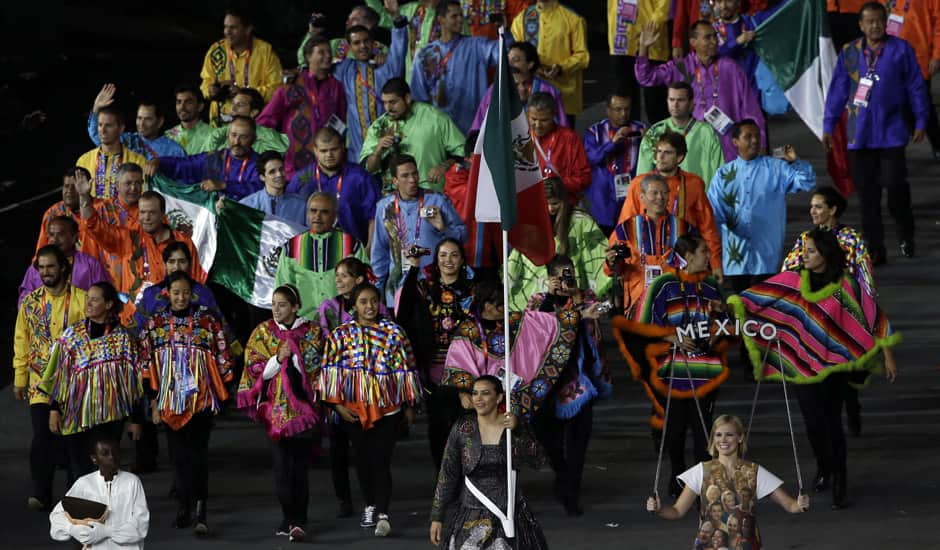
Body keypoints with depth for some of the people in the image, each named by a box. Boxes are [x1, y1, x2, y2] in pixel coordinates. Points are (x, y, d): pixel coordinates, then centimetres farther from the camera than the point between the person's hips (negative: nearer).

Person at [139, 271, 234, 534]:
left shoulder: (207, 320, 1)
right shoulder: (155, 323, 5)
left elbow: (222, 358, 4)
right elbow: (147, 364, 6)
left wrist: (220, 395, 2)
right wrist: (154, 401, 3)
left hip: (201, 400, -3)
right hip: (170, 400, 3)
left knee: (197, 453, -12)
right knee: (178, 455, 7)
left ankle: (200, 511, -19)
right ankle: (183, 509, 13)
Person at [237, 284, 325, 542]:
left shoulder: (311, 331, 4)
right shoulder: (263, 332, 8)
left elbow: (314, 367, 0)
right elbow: (255, 370, 3)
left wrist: (292, 354, -13)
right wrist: (278, 359, -11)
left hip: (302, 403, -2)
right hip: (276, 405, 2)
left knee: (299, 462, -9)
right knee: (282, 461, -3)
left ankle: (295, 520, -10)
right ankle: (293, 519, 6)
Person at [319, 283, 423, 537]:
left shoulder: (393, 332, 3)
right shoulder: (341, 334, 4)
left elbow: (405, 369, 5)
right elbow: (332, 371, 2)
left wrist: (409, 406, 6)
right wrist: (338, 404, -6)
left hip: (387, 408, -2)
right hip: (354, 408, 2)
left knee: (381, 461, -11)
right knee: (362, 459, 11)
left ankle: (382, 514, -16)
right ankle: (370, 506, 26)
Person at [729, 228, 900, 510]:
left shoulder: (845, 286, -7)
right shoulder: (793, 281, -1)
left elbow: (874, 318, -4)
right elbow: (759, 295, -7)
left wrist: (888, 357, -4)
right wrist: (733, 304, -24)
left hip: (833, 364, -2)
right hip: (803, 364, 2)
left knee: (831, 422, -3)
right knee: (813, 422, 2)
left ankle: (839, 483, 9)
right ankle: (824, 467, 31)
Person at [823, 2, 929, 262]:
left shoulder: (901, 50, 0)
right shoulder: (849, 53, 6)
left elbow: (916, 87, 5)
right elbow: (837, 91, 10)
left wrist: (920, 121, 3)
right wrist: (828, 125, 8)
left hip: (892, 131, -2)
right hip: (860, 133, 2)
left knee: (895, 183, -9)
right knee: (867, 192, 1)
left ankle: (906, 236, 17)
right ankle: (875, 248, 7)